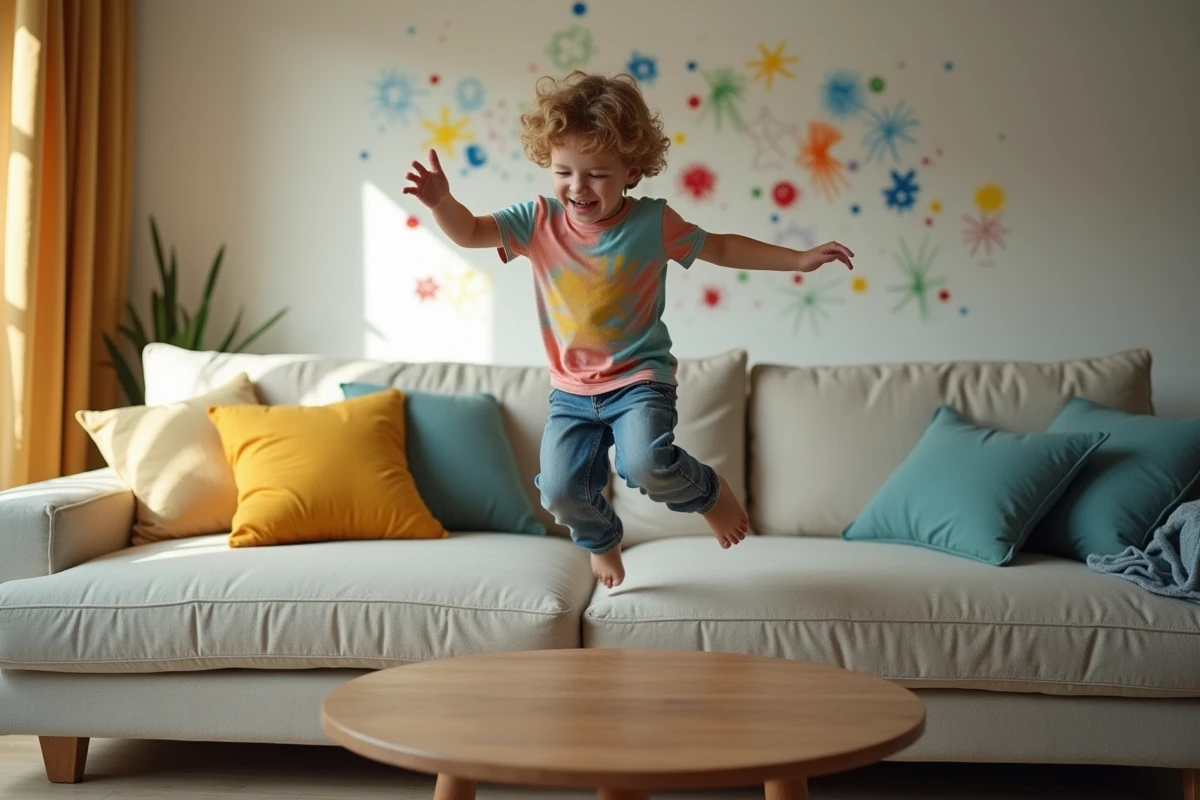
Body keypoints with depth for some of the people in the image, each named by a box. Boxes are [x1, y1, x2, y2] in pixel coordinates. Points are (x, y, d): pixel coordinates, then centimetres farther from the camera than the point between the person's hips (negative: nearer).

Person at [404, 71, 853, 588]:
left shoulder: (652, 223, -10)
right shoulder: (538, 221, -7)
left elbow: (719, 247, 3)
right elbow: (469, 233, -10)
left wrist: (799, 260, 0)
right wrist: (441, 202, -33)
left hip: (639, 377, -3)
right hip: (572, 388, 3)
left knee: (646, 466, -27)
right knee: (561, 490, -2)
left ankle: (710, 492, 8)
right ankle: (601, 540, 34)